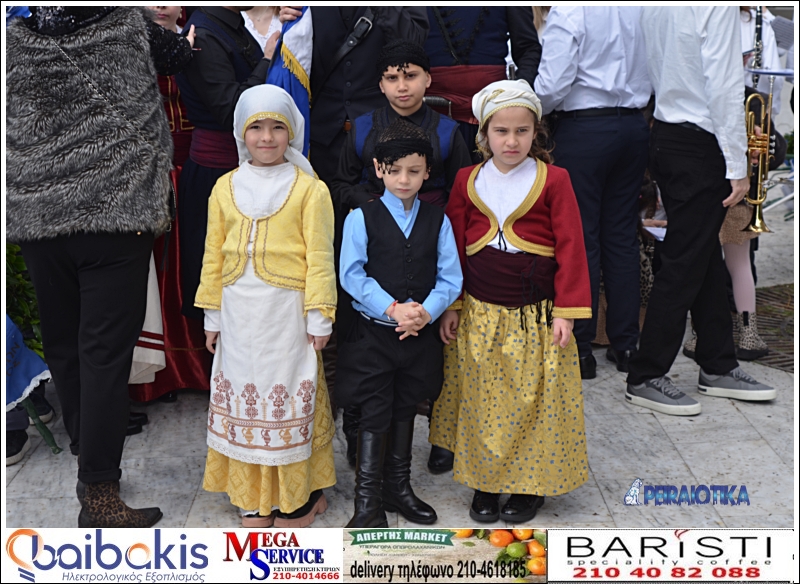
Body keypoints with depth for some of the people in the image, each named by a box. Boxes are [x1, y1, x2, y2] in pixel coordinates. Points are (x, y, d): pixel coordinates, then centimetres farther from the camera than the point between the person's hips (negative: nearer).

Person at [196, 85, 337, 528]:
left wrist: (319, 317, -8)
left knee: (291, 396, 4)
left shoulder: (309, 189, -4)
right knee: (246, 396, 10)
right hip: (239, 312, 4)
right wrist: (212, 315, 9)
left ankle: (299, 497, 21)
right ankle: (254, 499, 24)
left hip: (288, 311, -4)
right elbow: (213, 255, 10)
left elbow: (319, 257, -6)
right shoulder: (226, 187, 8)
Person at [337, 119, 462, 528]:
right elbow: (352, 275, -11)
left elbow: (450, 278, 0)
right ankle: (368, 500, 12)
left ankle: (398, 487, 31)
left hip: (420, 335, 3)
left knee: (405, 412, 16)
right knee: (375, 415, 1)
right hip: (372, 334, -3)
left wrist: (426, 312, -17)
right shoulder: (362, 218, -4)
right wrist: (393, 308, -19)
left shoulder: (438, 221, 4)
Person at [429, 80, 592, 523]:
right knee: (480, 400, 9)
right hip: (479, 315, 3)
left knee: (534, 401, 5)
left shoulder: (553, 180, -4)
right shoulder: (467, 181, 5)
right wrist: (450, 307, 6)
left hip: (536, 316, -2)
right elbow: (454, 248, 8)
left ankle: (530, 484, 24)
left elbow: (570, 248, -4)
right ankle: (484, 482, 27)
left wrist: (566, 311, -8)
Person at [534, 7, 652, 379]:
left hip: (584, 128, -6)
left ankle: (580, 349, 7)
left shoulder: (568, 10, -12)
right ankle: (625, 345, 17)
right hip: (634, 125, 6)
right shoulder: (644, 10, 6)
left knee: (581, 238, 1)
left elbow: (553, 85, -18)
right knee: (622, 235, 11)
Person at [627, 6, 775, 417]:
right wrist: (737, 165, -15)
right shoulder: (718, 8, -15)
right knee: (684, 264, -1)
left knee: (706, 258, 15)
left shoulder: (652, 8, 9)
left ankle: (717, 367, 26)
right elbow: (724, 86, -20)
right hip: (700, 147, -8)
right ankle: (645, 378, 7)